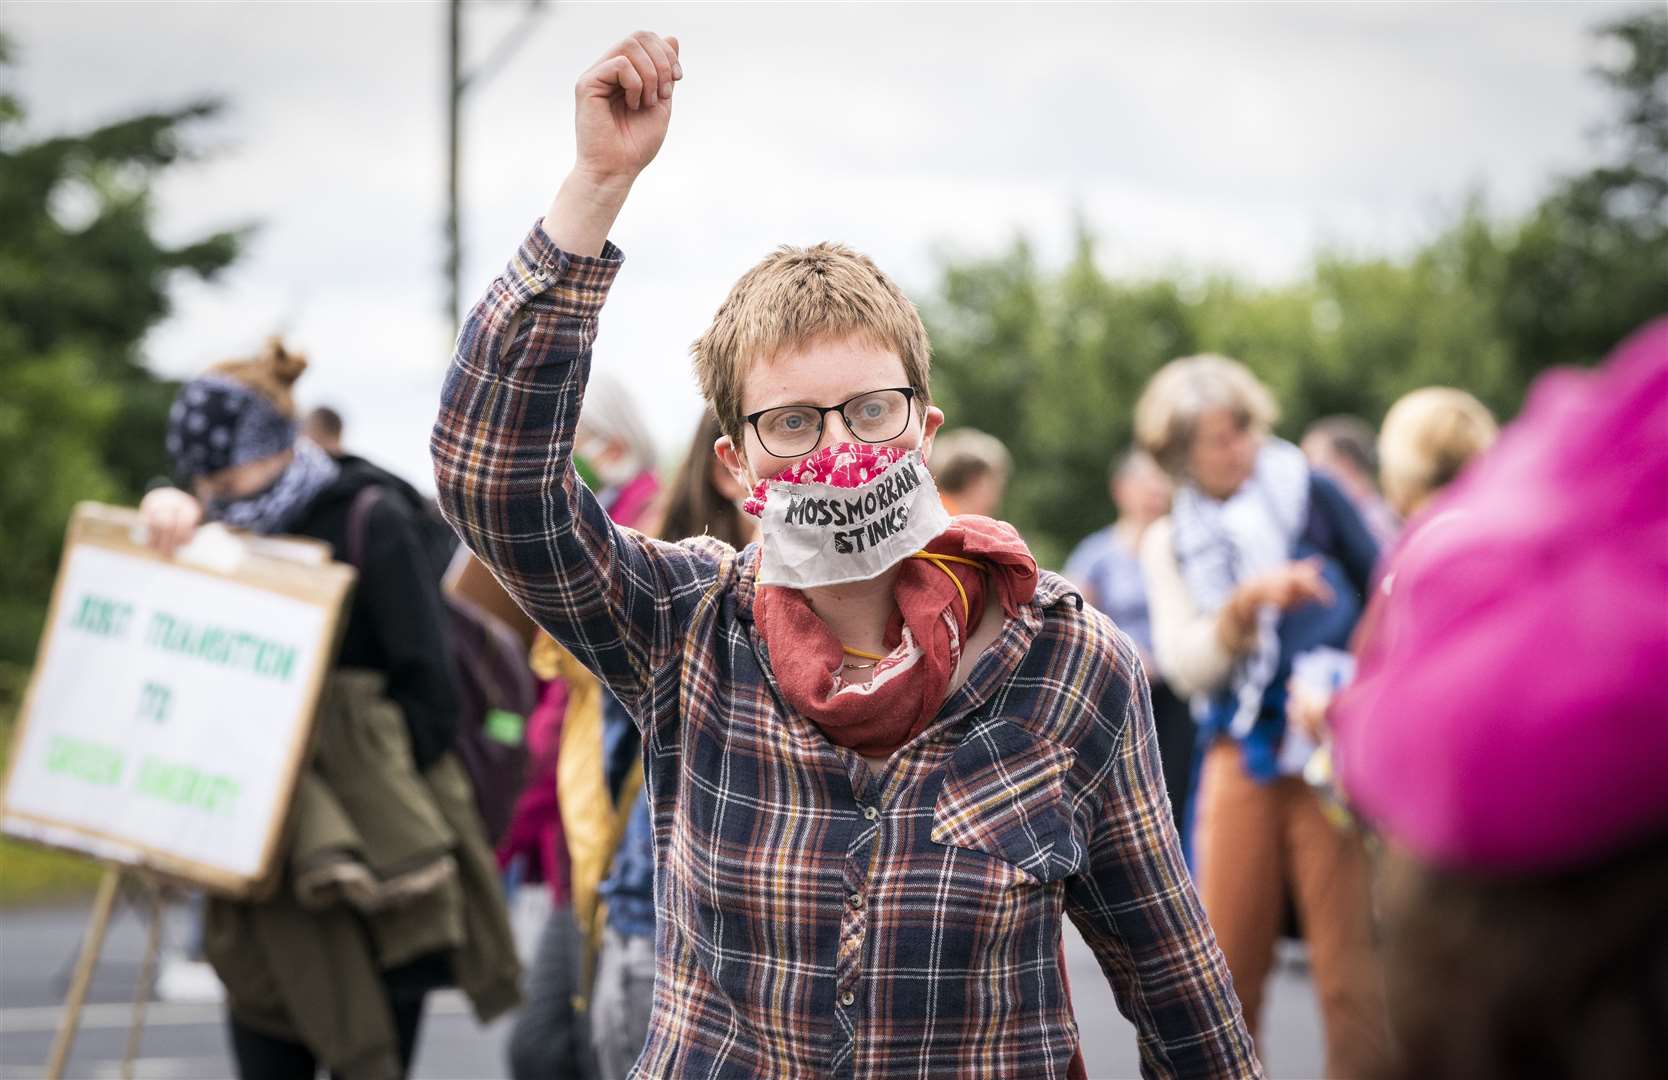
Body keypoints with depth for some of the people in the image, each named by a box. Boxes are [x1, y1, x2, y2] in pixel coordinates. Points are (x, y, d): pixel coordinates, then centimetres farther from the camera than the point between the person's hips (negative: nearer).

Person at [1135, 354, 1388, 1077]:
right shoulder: (1170, 541, 11)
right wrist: (1246, 603, -15)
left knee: (1349, 974, -7)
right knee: (1225, 969, 2)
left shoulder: (1311, 495, 2)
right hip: (1240, 755, 3)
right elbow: (1185, 664, 1)